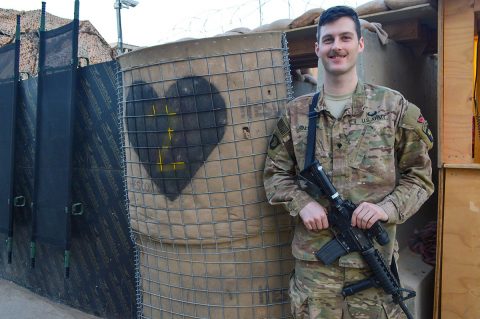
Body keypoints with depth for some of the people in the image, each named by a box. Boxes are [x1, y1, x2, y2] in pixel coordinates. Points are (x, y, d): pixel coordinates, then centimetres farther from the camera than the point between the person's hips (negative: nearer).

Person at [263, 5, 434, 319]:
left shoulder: (395, 106, 1)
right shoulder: (296, 112, 4)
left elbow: (419, 175, 4)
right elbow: (275, 172, 8)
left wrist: (389, 207, -13)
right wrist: (302, 203, -10)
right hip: (313, 259, 1)